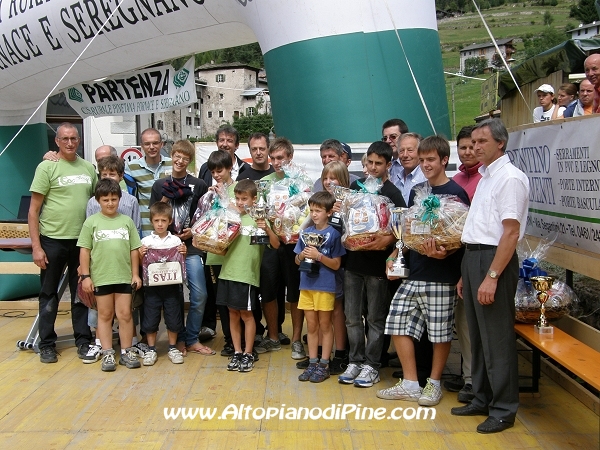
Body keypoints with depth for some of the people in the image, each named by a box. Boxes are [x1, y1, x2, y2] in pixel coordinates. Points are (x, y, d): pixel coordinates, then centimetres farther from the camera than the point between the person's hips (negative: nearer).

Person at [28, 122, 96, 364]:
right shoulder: (47, 167, -6)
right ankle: (47, 344, 19)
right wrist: (36, 246, -11)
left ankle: (83, 341, 21)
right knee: (49, 294, 8)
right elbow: (33, 210, -6)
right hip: (53, 241, -3)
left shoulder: (88, 168, 6)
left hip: (82, 240, 3)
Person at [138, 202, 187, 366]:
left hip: (172, 285, 0)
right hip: (152, 286, 0)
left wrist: (183, 254, -9)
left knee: (173, 319, 7)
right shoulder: (146, 241, 2)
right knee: (150, 319, 6)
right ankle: (151, 350, 20)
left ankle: (172, 348, 23)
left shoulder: (176, 240, 3)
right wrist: (141, 255, -13)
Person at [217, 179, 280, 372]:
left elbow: (276, 245, -9)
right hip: (228, 272, 5)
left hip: (247, 274, -5)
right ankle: (237, 352, 22)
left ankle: (248, 354, 16)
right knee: (233, 313, 11)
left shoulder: (258, 219, -3)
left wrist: (267, 229, -24)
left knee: (246, 313, 4)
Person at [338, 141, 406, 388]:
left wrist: (387, 239, -26)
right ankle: (355, 361, 21)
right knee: (352, 317, 9)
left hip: (377, 263, -4)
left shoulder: (393, 194, -4)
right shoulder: (356, 186, 9)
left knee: (375, 318, 6)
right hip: (353, 260, 4)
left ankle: (371, 365, 16)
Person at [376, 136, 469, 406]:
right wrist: (395, 256, 9)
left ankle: (434, 383, 24)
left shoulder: (455, 193, -7)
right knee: (398, 322, 5)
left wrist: (445, 253, -27)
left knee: (440, 331, 4)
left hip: (441, 276, -7)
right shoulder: (417, 191, 13)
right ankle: (410, 385, 16)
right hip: (413, 273, 7)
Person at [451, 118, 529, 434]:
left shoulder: (510, 177, -12)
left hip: (494, 259, -9)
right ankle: (482, 399, 29)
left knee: (497, 337, -1)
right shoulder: (485, 177, 17)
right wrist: (466, 273, 17)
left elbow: (511, 232, -19)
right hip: (472, 257, 9)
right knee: (477, 334, 16)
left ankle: (503, 410, 13)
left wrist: (492, 277, -23)